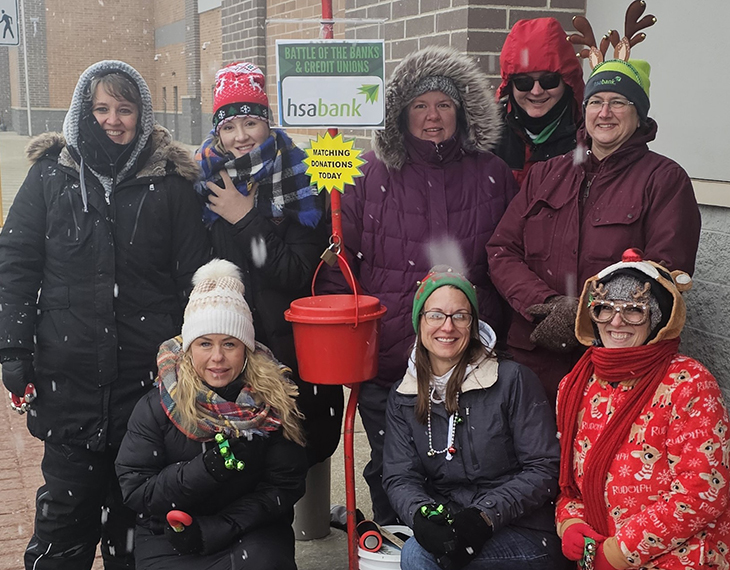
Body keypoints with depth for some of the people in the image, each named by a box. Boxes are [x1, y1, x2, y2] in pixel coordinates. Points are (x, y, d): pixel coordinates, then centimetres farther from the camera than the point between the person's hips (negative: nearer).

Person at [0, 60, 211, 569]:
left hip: (147, 370, 0)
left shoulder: (170, 179, 1)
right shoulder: (52, 173, 4)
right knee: (68, 496, 7)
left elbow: (195, 274, 2)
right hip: (68, 369, 1)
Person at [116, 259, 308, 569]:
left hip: (250, 531, 1)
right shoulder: (155, 407, -7)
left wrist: (212, 531, -15)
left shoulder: (274, 403, -7)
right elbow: (135, 491, -9)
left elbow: (285, 485, -5)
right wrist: (205, 469, -25)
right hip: (169, 534, 0)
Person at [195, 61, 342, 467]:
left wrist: (246, 220, -14)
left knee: (306, 452, 3)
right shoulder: (206, 187, 4)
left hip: (293, 346, -2)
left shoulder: (301, 184, -4)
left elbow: (300, 275, -14)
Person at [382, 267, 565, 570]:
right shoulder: (403, 397, 8)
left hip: (524, 535, -4)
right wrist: (421, 514, -20)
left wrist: (486, 516, -20)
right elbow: (399, 477, 2)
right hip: (443, 527, 4)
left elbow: (543, 470, -8)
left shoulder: (514, 381, -5)